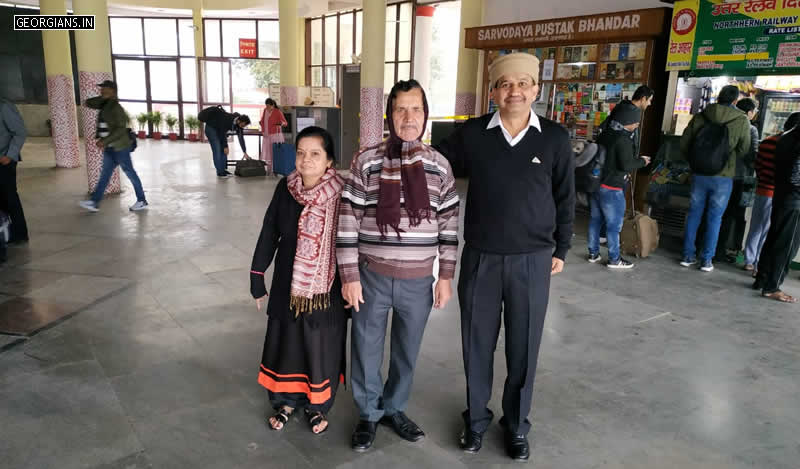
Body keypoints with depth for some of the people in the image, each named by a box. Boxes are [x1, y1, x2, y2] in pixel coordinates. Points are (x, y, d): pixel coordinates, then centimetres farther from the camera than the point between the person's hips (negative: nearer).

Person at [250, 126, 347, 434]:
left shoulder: (340, 194, -14)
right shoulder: (285, 188, -5)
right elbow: (268, 234, 4)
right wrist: (257, 277, 7)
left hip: (326, 287, -3)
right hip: (287, 284, 3)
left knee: (320, 346, 10)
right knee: (285, 342, 15)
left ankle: (317, 406, 33)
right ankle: (286, 401, 37)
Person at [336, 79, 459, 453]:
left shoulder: (439, 166, 0)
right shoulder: (366, 162, -7)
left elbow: (449, 224, 4)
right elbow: (348, 221, -6)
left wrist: (446, 276, 3)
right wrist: (349, 276, -7)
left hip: (418, 280, 2)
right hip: (372, 276, -1)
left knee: (407, 352, 17)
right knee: (366, 350, 13)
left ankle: (394, 408, 41)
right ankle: (368, 413, 36)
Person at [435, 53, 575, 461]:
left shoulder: (555, 139, -3)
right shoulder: (471, 134, -4)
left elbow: (565, 198, 5)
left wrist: (561, 249, 9)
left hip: (532, 260, 0)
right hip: (480, 257, 1)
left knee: (523, 348, 11)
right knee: (477, 343, 12)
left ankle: (516, 425, 34)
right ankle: (476, 418, 35)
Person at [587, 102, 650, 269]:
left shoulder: (605, 134, 8)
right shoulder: (623, 139, -17)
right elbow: (626, 165, -24)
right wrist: (642, 161, -6)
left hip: (595, 184, 8)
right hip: (611, 189, -8)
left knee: (596, 219, 16)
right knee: (614, 224, 2)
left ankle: (593, 253, 25)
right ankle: (614, 259, 11)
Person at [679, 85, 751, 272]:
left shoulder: (701, 116, -1)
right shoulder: (742, 121, -7)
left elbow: (684, 144, 1)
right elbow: (744, 150, -4)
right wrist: (729, 163, 15)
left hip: (699, 174, 2)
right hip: (724, 177, -2)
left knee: (694, 214, 12)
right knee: (714, 218, 6)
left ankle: (688, 255, 16)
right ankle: (707, 260, 11)